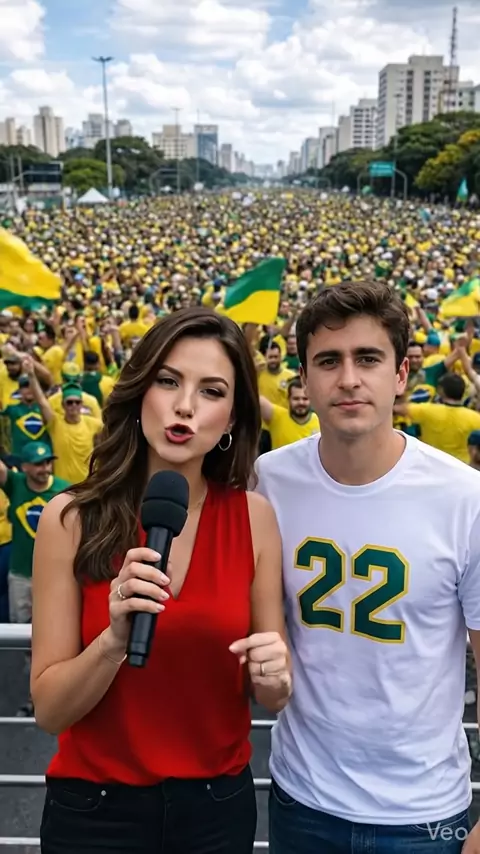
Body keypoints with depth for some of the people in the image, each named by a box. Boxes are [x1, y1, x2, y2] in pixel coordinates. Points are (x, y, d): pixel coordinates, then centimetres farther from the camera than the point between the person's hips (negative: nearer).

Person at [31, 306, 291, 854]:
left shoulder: (254, 517, -10)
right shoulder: (72, 518, -14)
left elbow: (269, 698, -1)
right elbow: (49, 709, -11)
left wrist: (275, 679, -22)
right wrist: (114, 639, -28)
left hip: (219, 804, 2)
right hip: (94, 809, -1)